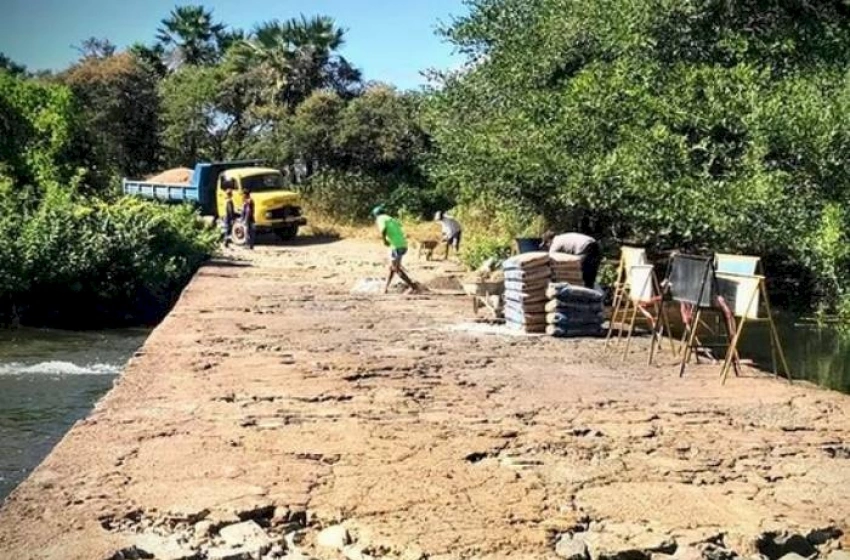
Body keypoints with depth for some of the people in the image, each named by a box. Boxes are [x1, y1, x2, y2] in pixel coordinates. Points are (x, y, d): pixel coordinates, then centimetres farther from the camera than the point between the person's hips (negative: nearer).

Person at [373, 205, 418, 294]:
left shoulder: (381, 219, -1)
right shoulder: (391, 219, 24)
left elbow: (383, 229, -19)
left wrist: (384, 240, -6)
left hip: (396, 246, -8)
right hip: (403, 245, 9)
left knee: (396, 269, -1)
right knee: (391, 267, 18)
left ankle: (412, 286, -6)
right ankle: (386, 288, 24)